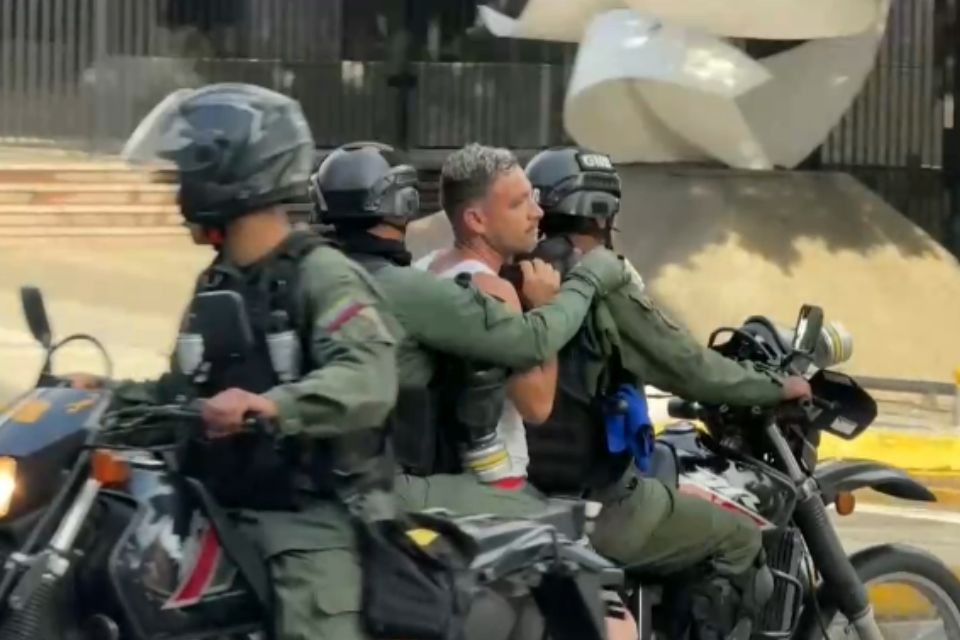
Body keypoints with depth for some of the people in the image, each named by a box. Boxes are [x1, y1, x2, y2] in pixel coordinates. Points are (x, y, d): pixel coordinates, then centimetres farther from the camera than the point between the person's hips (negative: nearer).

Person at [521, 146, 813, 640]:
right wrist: (775, 388, 2)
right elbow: (683, 365, -12)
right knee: (741, 541, 2)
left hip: (522, 493, 8)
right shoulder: (602, 287, -15)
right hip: (593, 502, -8)